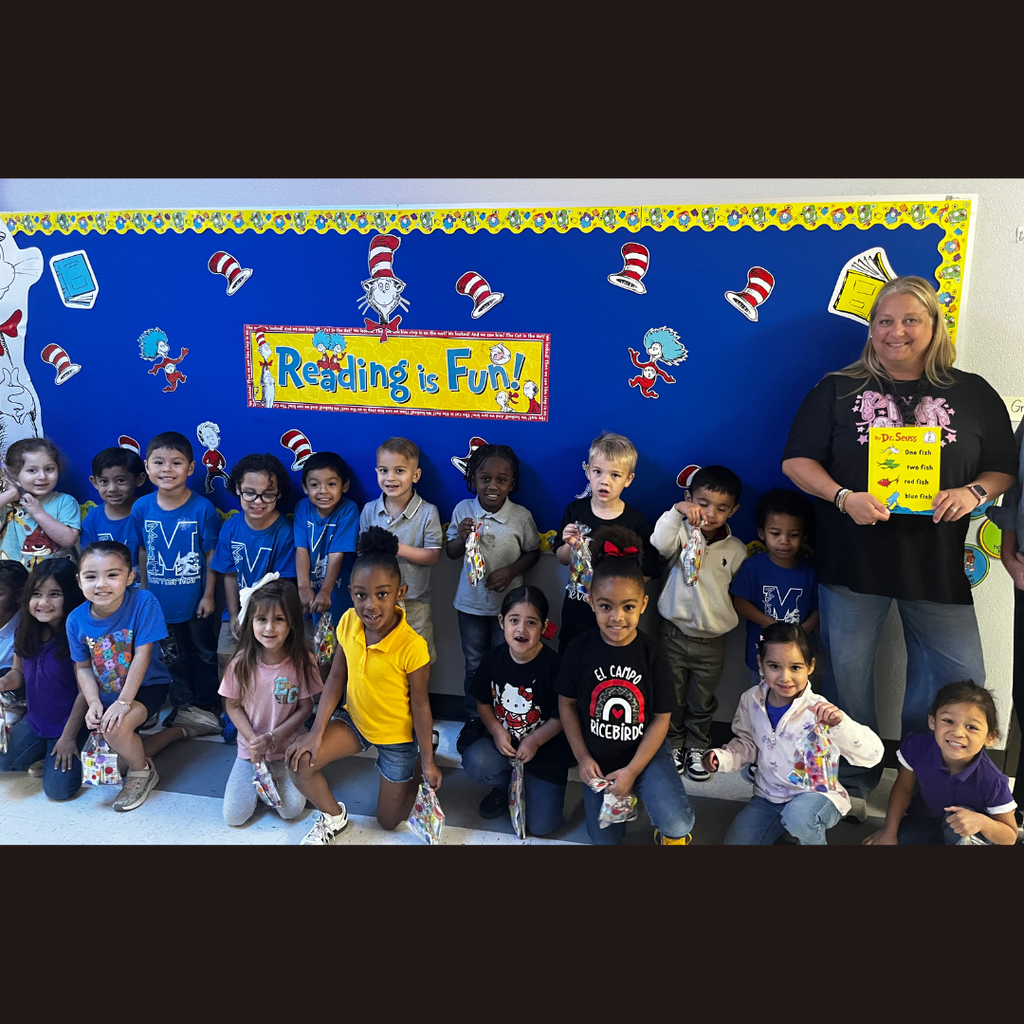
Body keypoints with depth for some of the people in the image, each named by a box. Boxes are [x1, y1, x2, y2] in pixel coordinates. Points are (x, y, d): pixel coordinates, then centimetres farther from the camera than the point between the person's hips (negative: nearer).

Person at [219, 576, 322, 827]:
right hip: (249, 748, 1)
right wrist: (253, 740, -16)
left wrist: (272, 738, -17)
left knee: (292, 809, -14)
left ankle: (275, 776, 17)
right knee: (234, 816, -7)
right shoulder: (242, 663, -13)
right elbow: (233, 706, -3)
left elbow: (305, 707, -9)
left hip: (287, 748, -1)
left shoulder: (302, 661, -16)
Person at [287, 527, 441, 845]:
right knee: (300, 760, -20)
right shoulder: (348, 622, -18)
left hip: (397, 735, -3)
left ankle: (416, 764, 39)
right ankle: (334, 817, 11)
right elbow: (336, 678, -6)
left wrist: (427, 761, -9)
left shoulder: (412, 646, -32)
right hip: (354, 719, 4)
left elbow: (420, 704, -19)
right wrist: (316, 732, -13)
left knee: (389, 819, 12)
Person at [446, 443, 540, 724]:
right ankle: (474, 719, 36)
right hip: (470, 601, 2)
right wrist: (462, 538, -20)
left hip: (508, 604, -2)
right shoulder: (463, 510, -8)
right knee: (474, 665, 18)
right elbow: (451, 553, 2)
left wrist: (511, 571, -17)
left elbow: (533, 553, 0)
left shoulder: (522, 516, -13)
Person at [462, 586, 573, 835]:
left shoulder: (553, 665, -23)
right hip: (504, 740, 3)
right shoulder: (493, 658, -11)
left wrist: (536, 740, -22)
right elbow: (483, 702, 3)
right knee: (474, 762, -29)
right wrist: (496, 730, -13)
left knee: (541, 826, -4)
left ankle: (530, 786, 30)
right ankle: (506, 786, 7)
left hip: (546, 749, -3)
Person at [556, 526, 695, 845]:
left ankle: (665, 831, 15)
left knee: (678, 825, -22)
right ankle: (624, 801, 40)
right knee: (604, 838, 9)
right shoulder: (580, 649, -15)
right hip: (597, 757, 2)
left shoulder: (651, 656, -17)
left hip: (645, 752, -2)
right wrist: (583, 758, -7)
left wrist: (632, 771, -14)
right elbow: (567, 703, -3)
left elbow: (661, 719, -10)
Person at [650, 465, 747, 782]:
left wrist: (727, 619, 1)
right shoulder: (682, 532, -7)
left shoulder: (736, 550, 1)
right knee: (672, 696, 13)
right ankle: (674, 744, 34)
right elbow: (660, 544, -30)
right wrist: (675, 511, -35)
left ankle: (697, 748, 36)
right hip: (673, 633, -2)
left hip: (711, 640, 2)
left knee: (703, 702, 16)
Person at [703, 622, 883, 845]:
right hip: (769, 795, 5)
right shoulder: (751, 700, -11)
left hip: (817, 795, -5)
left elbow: (873, 753, -34)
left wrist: (840, 724, -51)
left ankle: (811, 837, -1)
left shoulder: (818, 711, -27)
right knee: (736, 841, -2)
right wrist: (723, 758, -10)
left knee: (798, 814, -36)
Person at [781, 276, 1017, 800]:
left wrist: (974, 492, -11)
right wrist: (843, 497, -17)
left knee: (961, 678, 5)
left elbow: (1005, 469, 11)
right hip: (853, 556, -1)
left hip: (937, 561, 2)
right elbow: (796, 460, -1)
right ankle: (854, 775, 28)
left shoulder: (973, 393, 7)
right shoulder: (837, 389, 3)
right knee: (847, 669, 8)